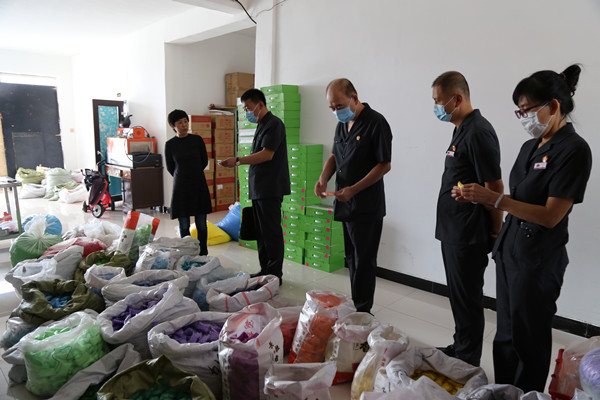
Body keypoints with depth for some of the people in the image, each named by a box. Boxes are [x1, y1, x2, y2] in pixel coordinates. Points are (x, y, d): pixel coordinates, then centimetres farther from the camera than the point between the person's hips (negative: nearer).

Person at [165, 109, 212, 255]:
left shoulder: (197, 140, 1)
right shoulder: (170, 145, 0)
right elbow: (170, 168, 9)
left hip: (199, 184, 1)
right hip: (181, 187, 0)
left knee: (201, 224, 3)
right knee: (184, 225, 3)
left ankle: (203, 254, 17)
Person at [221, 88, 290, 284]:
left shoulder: (274, 124, -10)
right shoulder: (261, 125, 20)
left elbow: (267, 154, -20)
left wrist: (238, 160, -19)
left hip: (270, 189, -10)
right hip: (258, 189, 10)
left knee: (271, 232, -5)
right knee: (261, 232, 13)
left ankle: (275, 275, 4)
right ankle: (265, 270, 23)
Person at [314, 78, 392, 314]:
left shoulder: (376, 122, -12)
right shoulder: (342, 124, 12)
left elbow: (385, 165, -15)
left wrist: (353, 190, -20)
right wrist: (324, 178, 2)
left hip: (367, 206, -8)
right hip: (345, 205, 8)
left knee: (363, 261, 0)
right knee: (352, 258, 15)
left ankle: (363, 312, 12)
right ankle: (354, 306, 27)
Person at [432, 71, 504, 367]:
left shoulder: (478, 132, -18)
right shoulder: (461, 130, 13)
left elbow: (494, 187, -19)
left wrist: (496, 232, -13)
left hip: (469, 236, -10)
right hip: (453, 231, 10)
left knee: (467, 298, 4)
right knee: (458, 294, 20)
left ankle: (468, 361, 21)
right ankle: (459, 348, 37)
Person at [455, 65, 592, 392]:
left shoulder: (574, 150, -14)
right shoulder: (530, 147, 10)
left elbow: (550, 215, -21)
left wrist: (493, 198, -24)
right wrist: (476, 197, -1)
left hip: (538, 261, -8)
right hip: (509, 250, 8)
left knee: (528, 340, 9)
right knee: (505, 334, 19)